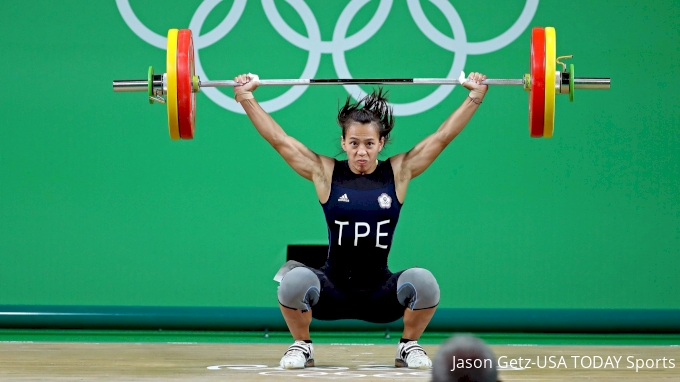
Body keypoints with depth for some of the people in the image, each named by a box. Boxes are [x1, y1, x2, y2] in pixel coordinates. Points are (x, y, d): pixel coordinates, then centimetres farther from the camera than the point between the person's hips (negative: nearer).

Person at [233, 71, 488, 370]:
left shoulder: (399, 172, 1)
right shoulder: (325, 173, -1)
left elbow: (443, 136, 2)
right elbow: (278, 139, 0)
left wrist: (474, 97, -1)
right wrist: (246, 98, -2)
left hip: (381, 296, 1)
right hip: (332, 292, -1)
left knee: (423, 282, -29)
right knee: (294, 282, -32)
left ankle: (409, 346, 1)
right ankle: (301, 346, -1)